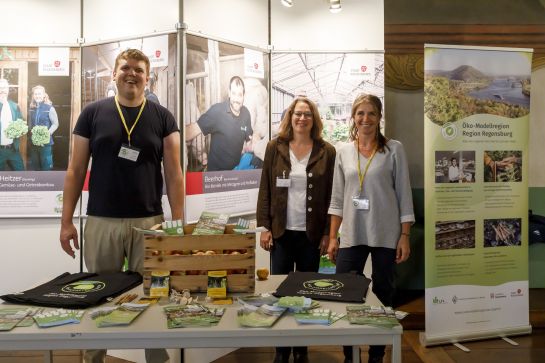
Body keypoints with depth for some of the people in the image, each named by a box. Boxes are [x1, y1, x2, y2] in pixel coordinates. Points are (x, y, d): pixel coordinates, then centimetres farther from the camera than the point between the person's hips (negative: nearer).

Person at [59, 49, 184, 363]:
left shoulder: (162, 117, 3)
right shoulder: (93, 113, 4)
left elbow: (173, 173, 0)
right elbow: (76, 169, 5)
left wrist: (179, 224, -6)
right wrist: (66, 221, 0)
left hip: (150, 222, 0)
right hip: (101, 222, 1)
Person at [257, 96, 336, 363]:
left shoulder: (327, 151, 1)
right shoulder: (275, 147, 3)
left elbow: (331, 195, 1)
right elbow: (265, 189, 2)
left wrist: (328, 233, -3)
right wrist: (264, 226, -4)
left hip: (312, 233, 0)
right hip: (281, 231, 0)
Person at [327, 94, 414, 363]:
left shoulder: (394, 149, 0)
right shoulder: (343, 151, 7)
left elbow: (404, 194, -1)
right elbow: (337, 198, 8)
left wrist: (405, 236, -6)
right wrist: (332, 237, 4)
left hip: (385, 236, -2)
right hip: (351, 236, 2)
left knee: (382, 296, 8)